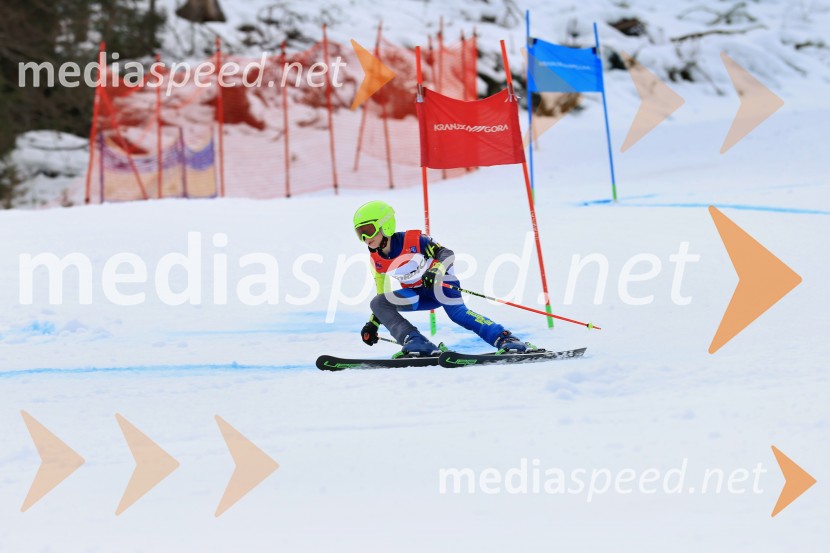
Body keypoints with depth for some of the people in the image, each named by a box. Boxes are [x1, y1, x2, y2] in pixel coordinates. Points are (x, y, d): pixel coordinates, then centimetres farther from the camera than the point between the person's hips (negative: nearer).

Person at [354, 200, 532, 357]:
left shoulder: (412, 240, -21)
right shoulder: (375, 260, -2)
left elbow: (447, 254, -25)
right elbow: (383, 294, 12)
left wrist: (436, 272, -45)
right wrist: (373, 323, 8)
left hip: (441, 283, -6)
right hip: (419, 296, 6)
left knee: (457, 313, -34)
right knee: (377, 303, -15)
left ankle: (506, 340, -38)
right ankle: (415, 342, -28)